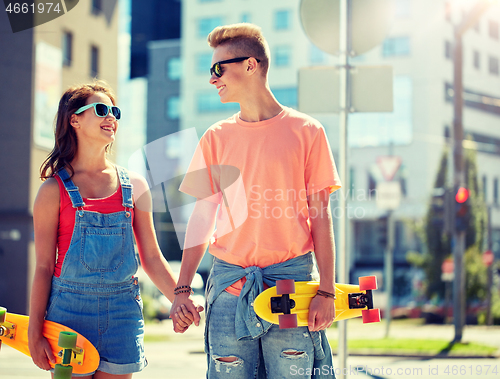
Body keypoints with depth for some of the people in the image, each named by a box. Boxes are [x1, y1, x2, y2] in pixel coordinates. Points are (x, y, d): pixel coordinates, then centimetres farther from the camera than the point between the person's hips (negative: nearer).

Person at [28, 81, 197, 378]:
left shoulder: (134, 186, 7)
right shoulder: (55, 190, -2)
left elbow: (152, 257, 10)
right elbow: (44, 266, -2)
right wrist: (35, 334, -5)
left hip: (122, 309, 3)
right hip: (69, 307, -2)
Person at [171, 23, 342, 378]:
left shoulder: (306, 131, 2)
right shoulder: (217, 137, 10)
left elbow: (320, 216, 1)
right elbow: (202, 217, 9)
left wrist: (326, 291, -5)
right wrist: (183, 289, 1)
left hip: (291, 279, -2)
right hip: (229, 280, 2)